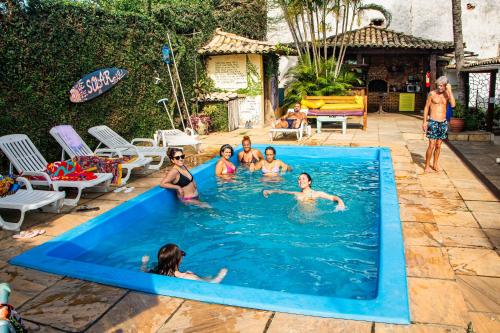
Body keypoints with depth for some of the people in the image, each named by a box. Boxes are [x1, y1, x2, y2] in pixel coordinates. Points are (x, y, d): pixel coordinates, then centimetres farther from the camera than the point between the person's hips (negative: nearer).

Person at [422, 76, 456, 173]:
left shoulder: (447, 94, 3)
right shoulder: (432, 93, -4)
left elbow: (453, 105, -14)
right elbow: (426, 107, 0)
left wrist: (450, 91, -14)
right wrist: (425, 121, -4)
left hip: (443, 122, 3)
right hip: (433, 122, -3)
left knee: (438, 145, 11)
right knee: (431, 146, -7)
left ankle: (435, 164, 24)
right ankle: (427, 166, 3)